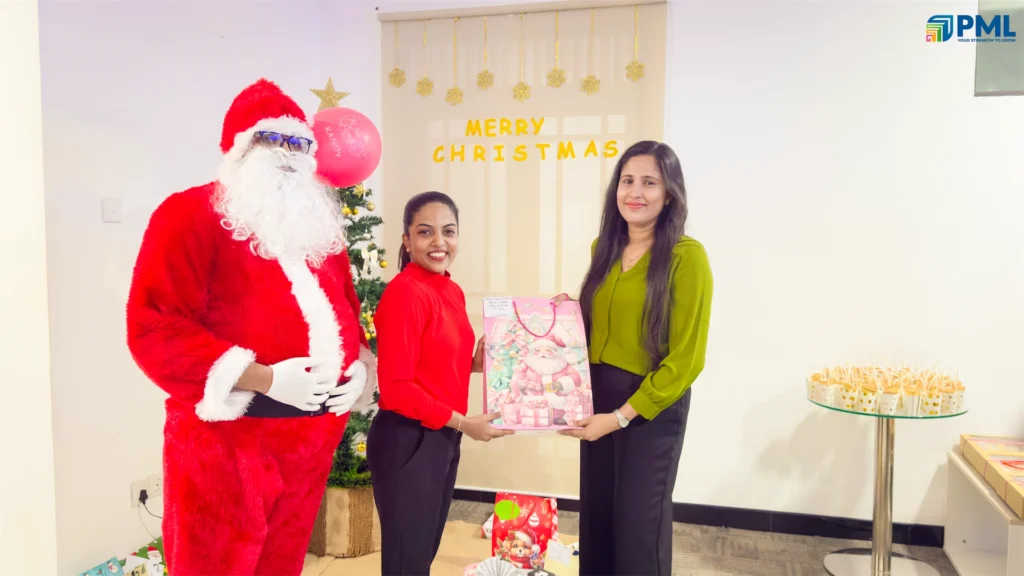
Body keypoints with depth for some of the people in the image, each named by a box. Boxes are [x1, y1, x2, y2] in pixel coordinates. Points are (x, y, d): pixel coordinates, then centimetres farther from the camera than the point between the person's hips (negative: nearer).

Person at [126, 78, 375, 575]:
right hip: (228, 440, -6)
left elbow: (346, 311, 21)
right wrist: (264, 379, -24)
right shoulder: (191, 214, -7)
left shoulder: (319, 225, 15)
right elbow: (155, 328, -16)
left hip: (313, 435, 7)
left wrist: (363, 366, 0)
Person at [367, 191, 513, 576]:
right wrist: (462, 422, -17)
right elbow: (396, 388, -20)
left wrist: (476, 364, 0)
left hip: (444, 438, 9)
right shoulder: (404, 292, -18)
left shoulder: (453, 291, 7)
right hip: (407, 440, -8)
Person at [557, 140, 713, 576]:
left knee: (639, 524, 9)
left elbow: (685, 359, -15)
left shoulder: (686, 256, -14)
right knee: (595, 518, 16)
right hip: (597, 396, 6)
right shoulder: (603, 249, 6)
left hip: (652, 406, -6)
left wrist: (622, 416, -15)